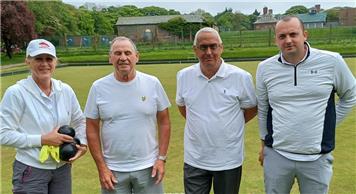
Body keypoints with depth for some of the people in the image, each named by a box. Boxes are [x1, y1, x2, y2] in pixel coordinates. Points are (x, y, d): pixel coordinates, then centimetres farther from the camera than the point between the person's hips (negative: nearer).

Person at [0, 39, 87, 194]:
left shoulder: (66, 90, 0)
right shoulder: (16, 93, -14)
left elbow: (80, 121, 12)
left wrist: (82, 143, -4)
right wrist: (42, 139, -18)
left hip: (62, 168, 5)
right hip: (31, 171, -4)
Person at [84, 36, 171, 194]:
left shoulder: (152, 83, -3)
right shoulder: (98, 87, -4)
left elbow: (164, 122, 2)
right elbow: (92, 129, 0)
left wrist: (161, 158, -4)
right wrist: (101, 167, -4)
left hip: (148, 168, 0)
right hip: (113, 170, 0)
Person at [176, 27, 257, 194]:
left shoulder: (241, 77, -11)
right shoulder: (183, 76, -2)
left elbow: (251, 109, 3)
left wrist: (229, 125, 0)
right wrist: (199, 124, 9)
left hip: (229, 161, -1)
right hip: (194, 160, 2)